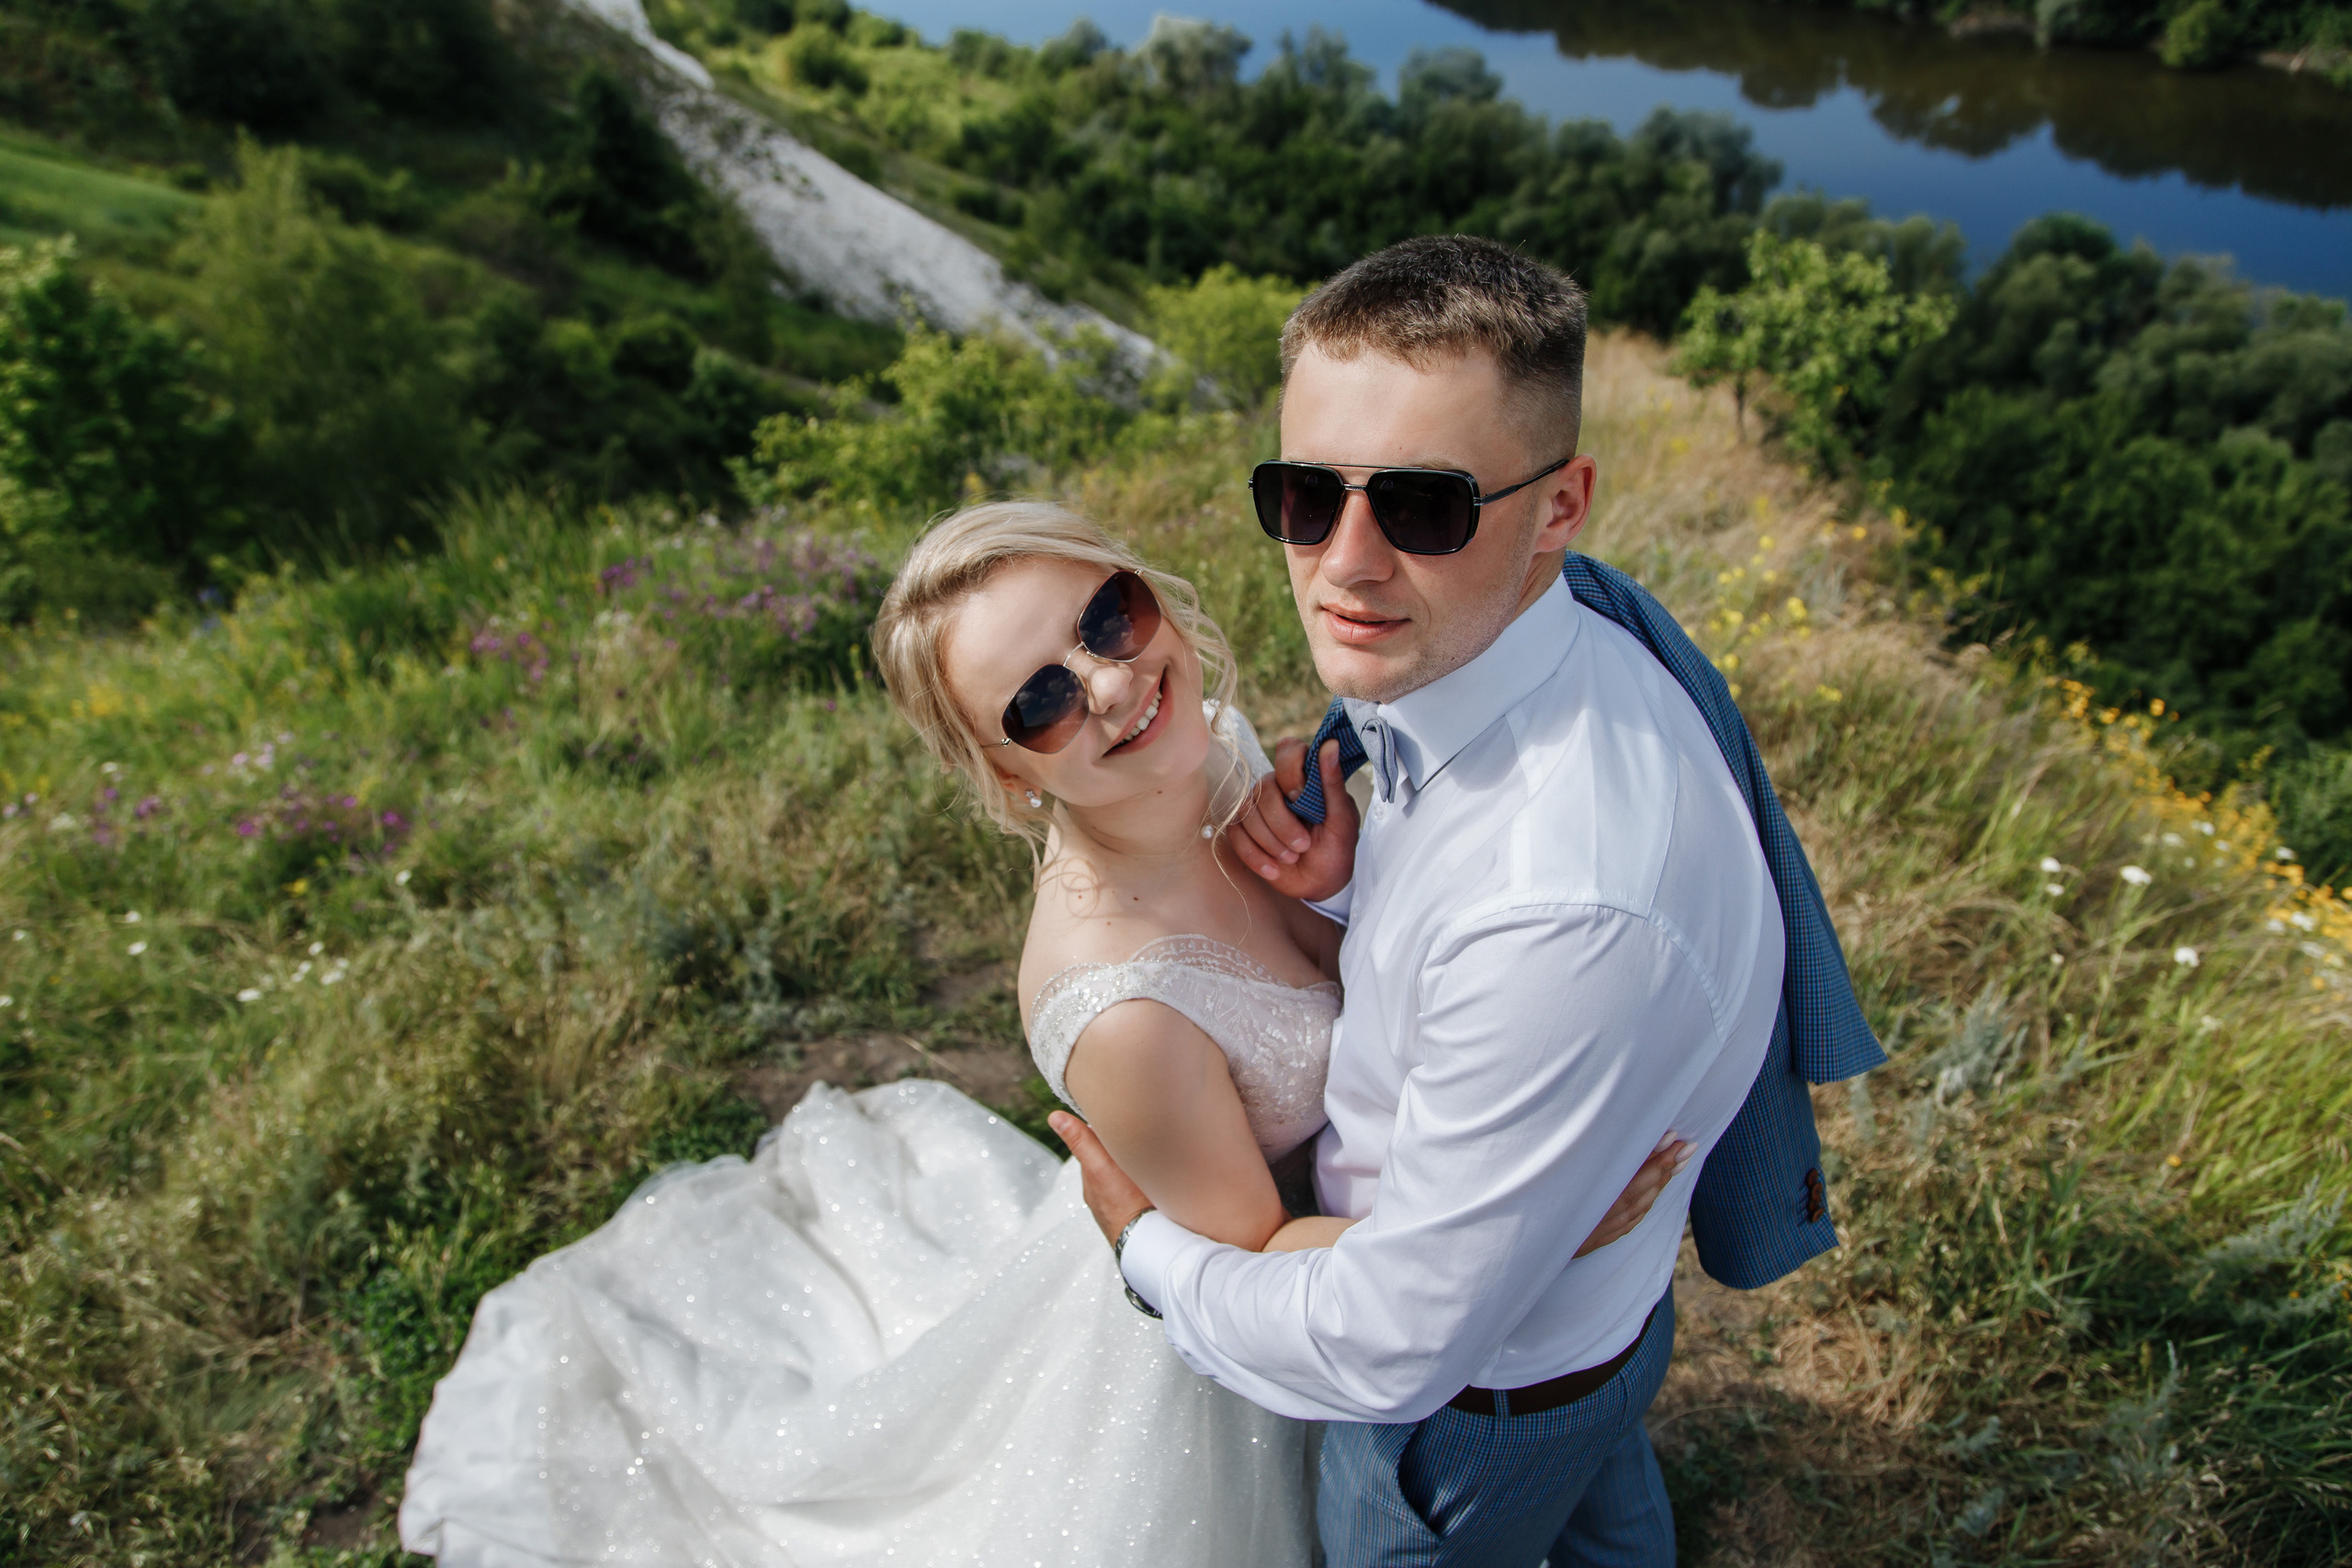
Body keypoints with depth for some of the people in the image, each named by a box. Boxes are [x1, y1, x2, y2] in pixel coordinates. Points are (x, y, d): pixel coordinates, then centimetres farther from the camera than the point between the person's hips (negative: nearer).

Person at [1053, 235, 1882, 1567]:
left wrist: (1152, 1242, -16)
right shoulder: (1468, 633, -18)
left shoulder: (1577, 914, -45)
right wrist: (1348, 885, -20)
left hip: (1475, 1404, -7)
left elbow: (1393, 1345, -33)